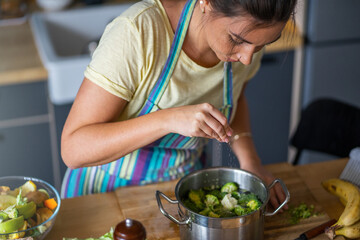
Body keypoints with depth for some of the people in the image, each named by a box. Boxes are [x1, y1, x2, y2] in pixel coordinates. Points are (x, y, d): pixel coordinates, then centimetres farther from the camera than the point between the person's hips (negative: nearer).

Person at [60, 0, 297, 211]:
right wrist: (168, 120, -41)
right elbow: (73, 150, -31)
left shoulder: (246, 31, -15)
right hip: (109, 189, -4)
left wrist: (249, 158, -9)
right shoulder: (136, 32, -32)